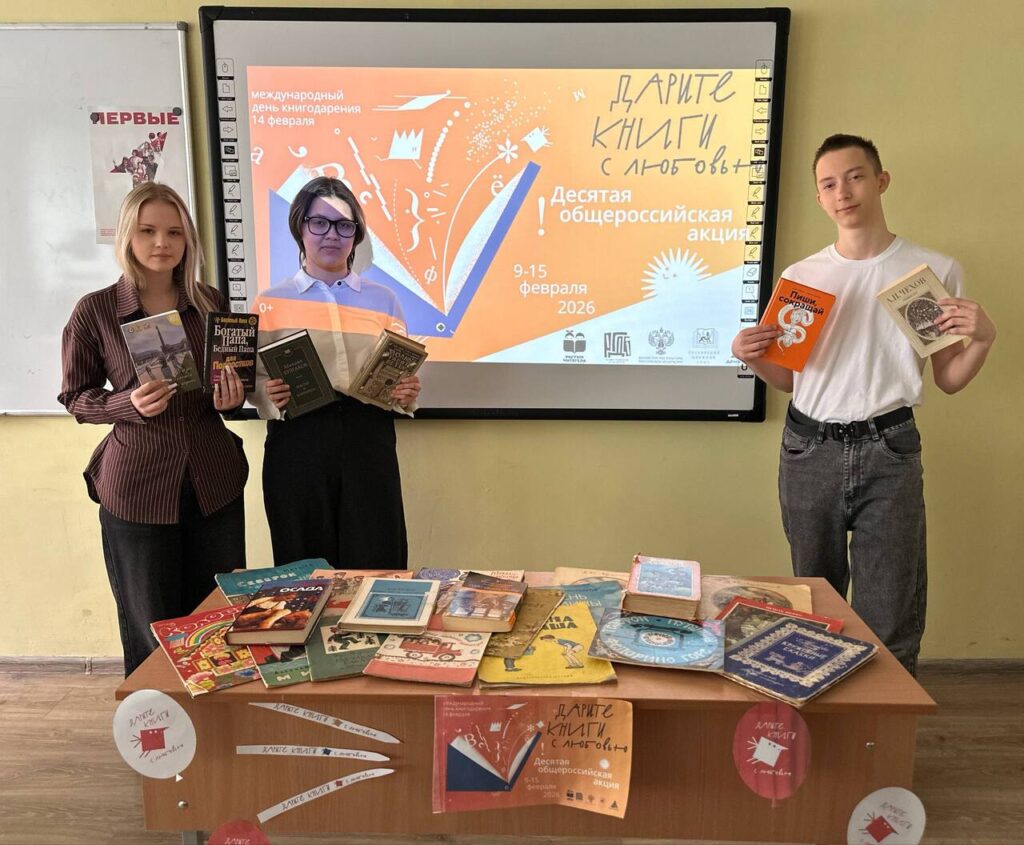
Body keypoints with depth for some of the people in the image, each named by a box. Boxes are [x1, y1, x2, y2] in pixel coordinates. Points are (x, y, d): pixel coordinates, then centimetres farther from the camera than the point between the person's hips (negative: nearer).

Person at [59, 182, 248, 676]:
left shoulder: (211, 302, 3)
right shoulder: (94, 311, -6)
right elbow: (75, 398, 2)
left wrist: (232, 395, -8)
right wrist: (130, 404, -17)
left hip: (215, 481, 3)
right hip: (137, 488, -2)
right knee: (151, 631, 11)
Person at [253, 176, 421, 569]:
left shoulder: (383, 299, 11)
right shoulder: (271, 302, 7)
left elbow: (404, 375, 13)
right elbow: (256, 380, 7)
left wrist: (407, 395, -9)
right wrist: (271, 396, -15)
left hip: (369, 443, 1)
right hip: (298, 444, -1)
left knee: (376, 569, 2)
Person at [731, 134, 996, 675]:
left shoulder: (936, 271, 1)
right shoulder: (800, 276, 6)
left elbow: (948, 381, 5)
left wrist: (984, 338, -13)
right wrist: (751, 358, -8)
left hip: (888, 451, -2)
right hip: (809, 449, 2)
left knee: (889, 620, -1)